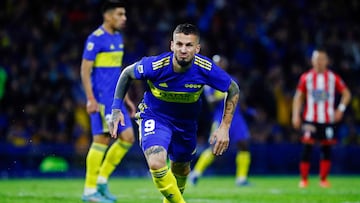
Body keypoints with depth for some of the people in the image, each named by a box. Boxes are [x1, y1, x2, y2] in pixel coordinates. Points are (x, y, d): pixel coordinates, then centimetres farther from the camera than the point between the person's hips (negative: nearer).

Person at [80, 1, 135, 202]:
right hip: (101, 99, -8)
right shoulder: (96, 38, -11)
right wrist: (91, 99, -20)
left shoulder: (118, 38, 15)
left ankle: (102, 180, 13)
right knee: (101, 140, -6)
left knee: (128, 137, 4)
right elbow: (85, 70, -14)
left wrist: (126, 98, 21)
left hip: (115, 99, 8)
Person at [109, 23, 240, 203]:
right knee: (156, 164, -28)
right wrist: (116, 109, -10)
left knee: (181, 167, 22)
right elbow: (127, 73, -8)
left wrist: (224, 128, -14)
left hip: (186, 122, 3)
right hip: (154, 117, -3)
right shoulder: (154, 65, -30)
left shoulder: (206, 69, -27)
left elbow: (233, 90, -9)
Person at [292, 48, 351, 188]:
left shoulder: (333, 78, 2)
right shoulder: (306, 77, 3)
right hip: (310, 119, -1)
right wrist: (296, 115, 1)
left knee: (326, 149, 2)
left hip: (328, 120, 1)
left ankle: (323, 179, 12)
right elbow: (298, 96, 9)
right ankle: (304, 179, 2)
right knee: (307, 148, -6)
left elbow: (346, 94, 10)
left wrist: (341, 108, -3)